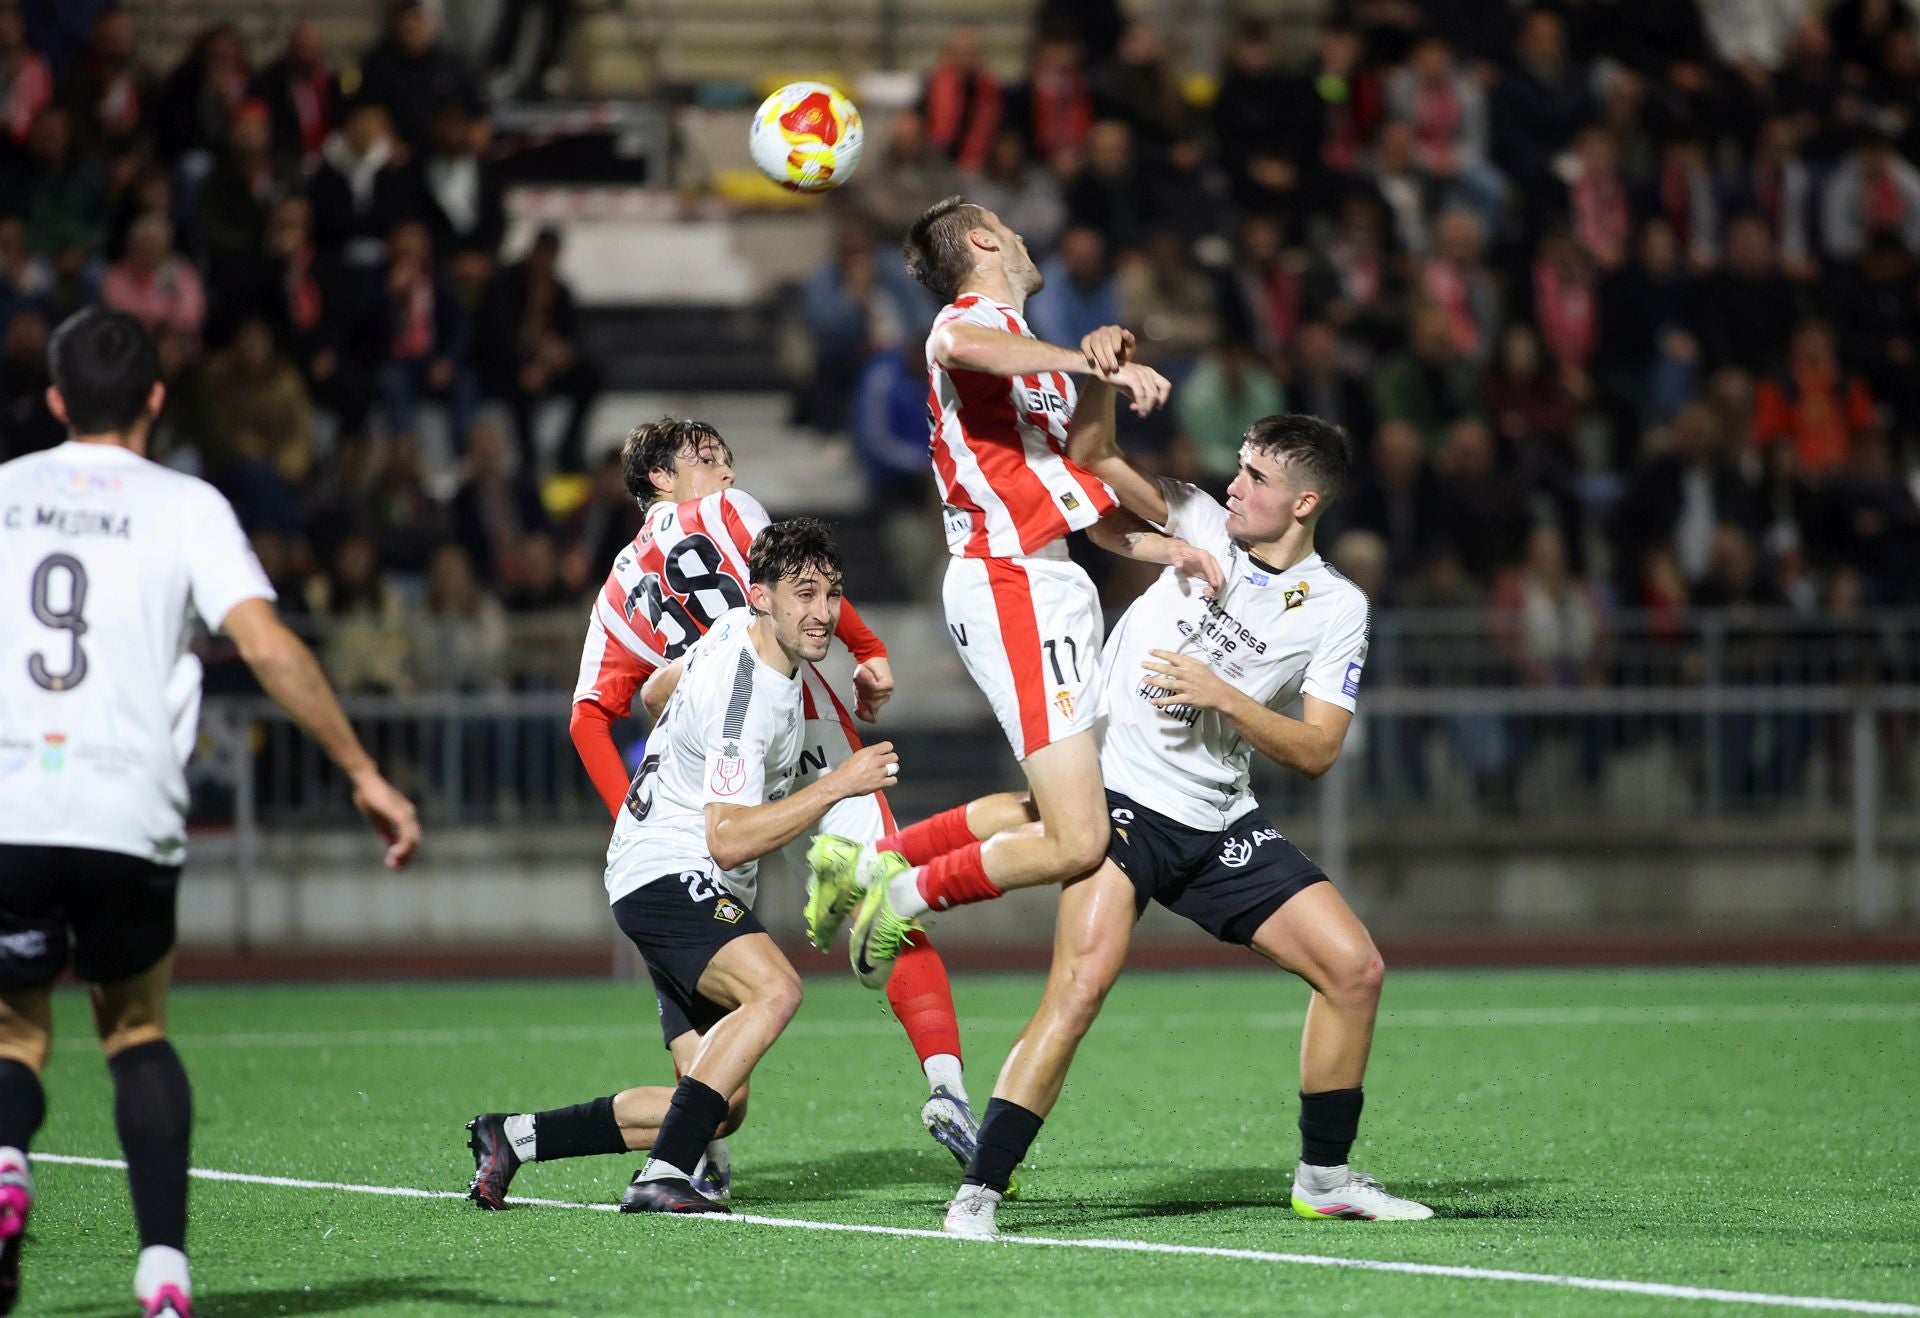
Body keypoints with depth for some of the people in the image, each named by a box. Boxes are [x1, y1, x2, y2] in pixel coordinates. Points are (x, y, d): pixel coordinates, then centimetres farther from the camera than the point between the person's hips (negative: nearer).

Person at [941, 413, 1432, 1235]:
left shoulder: (1337, 608, 2)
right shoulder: (1202, 526, 2)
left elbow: (1316, 751, -4)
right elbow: (1091, 457, -5)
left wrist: (1222, 695, -15)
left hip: (1220, 821, 4)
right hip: (1122, 795, -4)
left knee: (1354, 968, -1)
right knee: (1082, 983, -24)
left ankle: (1323, 1178, 18)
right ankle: (977, 1193, -23)